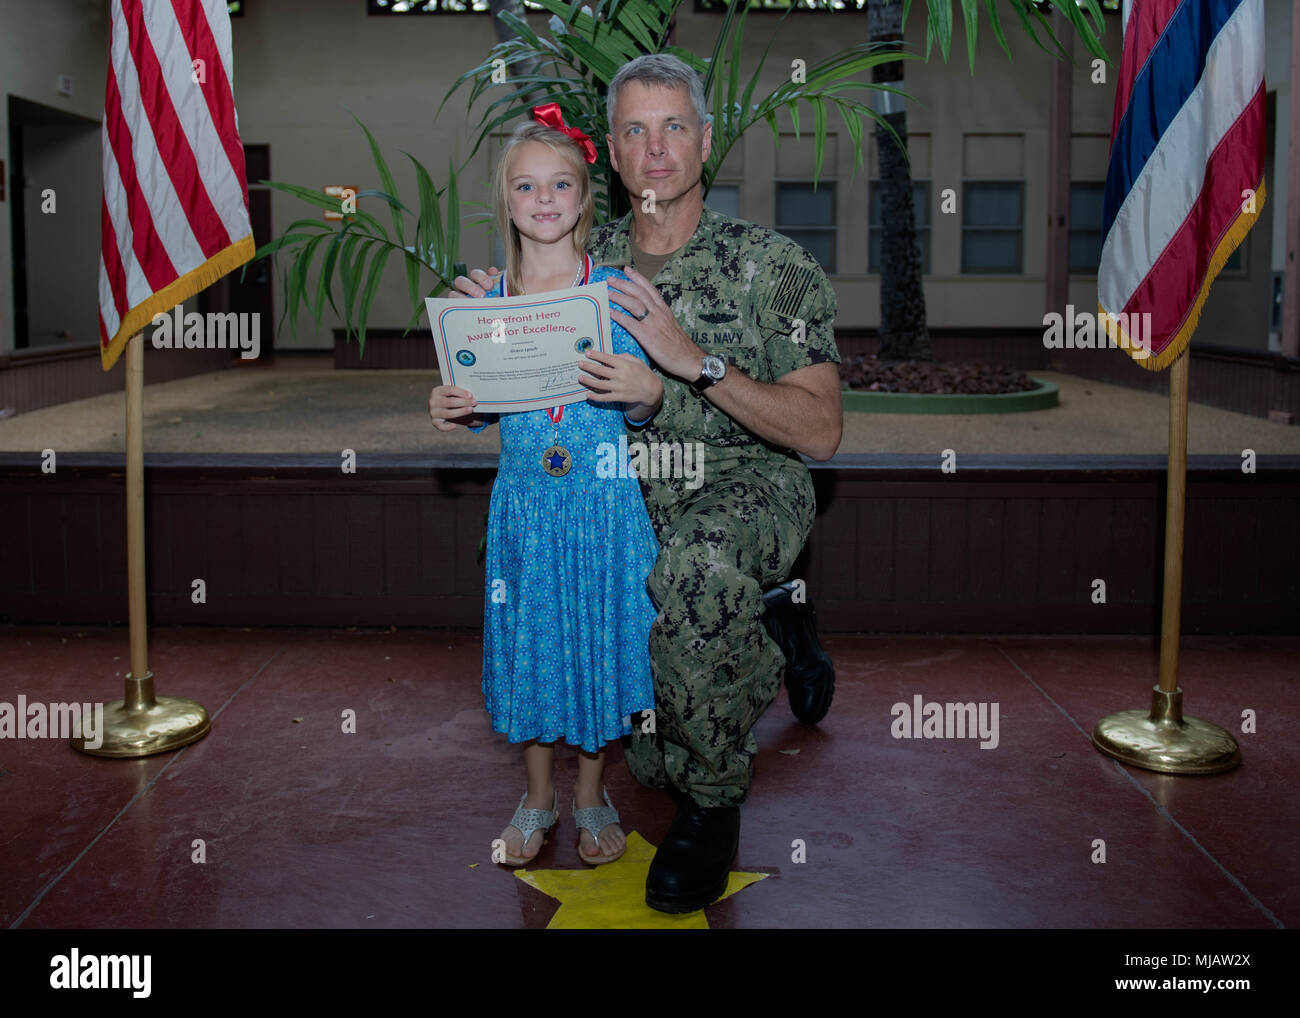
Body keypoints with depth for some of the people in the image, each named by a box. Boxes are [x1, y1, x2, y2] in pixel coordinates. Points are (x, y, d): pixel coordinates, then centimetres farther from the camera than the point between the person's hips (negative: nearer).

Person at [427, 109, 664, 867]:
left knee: (596, 634, 7)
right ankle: (539, 794, 30)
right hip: (525, 497, 2)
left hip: (601, 497, -2)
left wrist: (647, 391, -24)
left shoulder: (613, 289, -4)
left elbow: (639, 404, -2)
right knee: (529, 639, 10)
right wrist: (453, 409, -10)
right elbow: (486, 405, 11)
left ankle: (592, 793, 28)